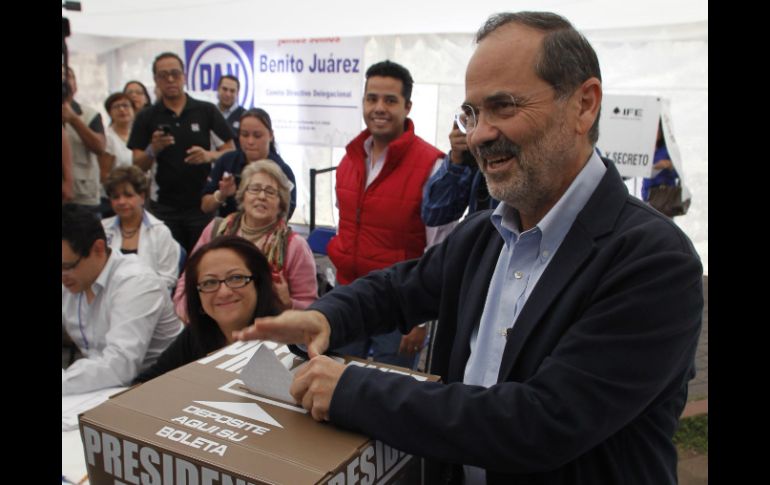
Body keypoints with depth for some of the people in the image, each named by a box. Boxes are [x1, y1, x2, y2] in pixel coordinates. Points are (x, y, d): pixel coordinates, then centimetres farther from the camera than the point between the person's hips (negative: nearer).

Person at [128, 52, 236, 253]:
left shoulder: (207, 111, 3)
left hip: (202, 204, 0)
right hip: (165, 208, 1)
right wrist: (153, 150, -17)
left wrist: (210, 155, -16)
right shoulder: (146, 117, 5)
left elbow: (231, 149, 4)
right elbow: (137, 166, 3)